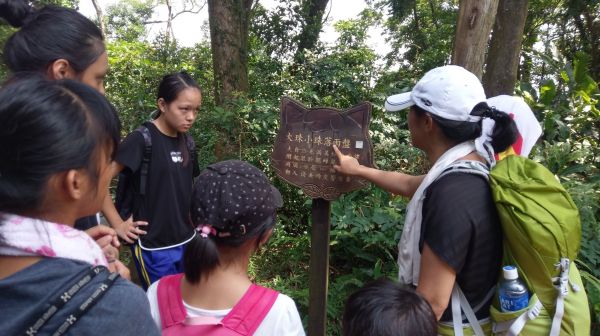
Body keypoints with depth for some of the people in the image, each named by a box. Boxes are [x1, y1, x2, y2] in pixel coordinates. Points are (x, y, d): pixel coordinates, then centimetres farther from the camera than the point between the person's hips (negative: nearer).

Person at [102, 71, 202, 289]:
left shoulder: (185, 142, 3)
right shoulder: (142, 139, -16)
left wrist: (191, 218, 8)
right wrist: (118, 224, -15)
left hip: (187, 240, 6)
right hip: (153, 246, -6)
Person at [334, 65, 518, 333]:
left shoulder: (450, 196, -35)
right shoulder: (474, 164, -5)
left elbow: (432, 303, -30)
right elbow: (410, 184, 14)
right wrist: (358, 170, 23)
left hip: (451, 325, -8)